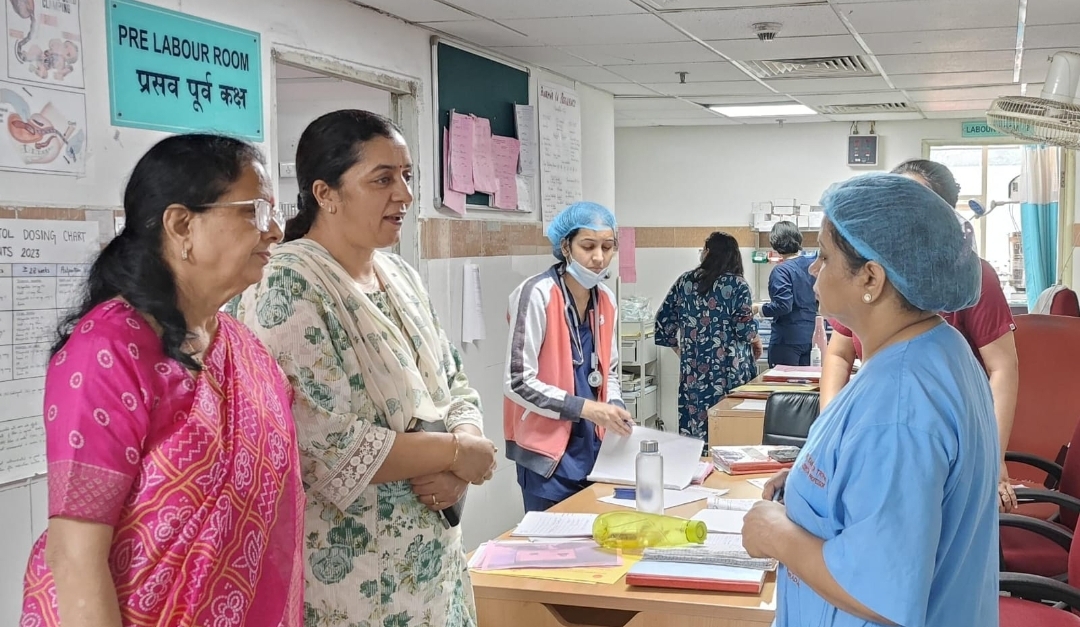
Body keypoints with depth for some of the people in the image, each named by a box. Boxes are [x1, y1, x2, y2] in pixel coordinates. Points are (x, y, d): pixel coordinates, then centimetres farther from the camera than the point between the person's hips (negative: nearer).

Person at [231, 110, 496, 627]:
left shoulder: (402, 277, 8)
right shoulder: (287, 290, -17)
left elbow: (457, 389, 10)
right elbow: (329, 447, -25)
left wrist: (457, 472, -10)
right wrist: (456, 452, -15)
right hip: (347, 577, -7)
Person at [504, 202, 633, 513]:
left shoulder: (606, 299, 6)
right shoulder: (537, 295, -15)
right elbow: (518, 382, -17)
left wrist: (614, 408, -2)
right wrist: (585, 408, -22)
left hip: (592, 446, 6)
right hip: (547, 451, -6)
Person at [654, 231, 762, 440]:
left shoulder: (685, 281, 5)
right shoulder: (738, 285, -5)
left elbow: (664, 322, 6)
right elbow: (745, 329, -10)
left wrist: (679, 348, 20)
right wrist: (756, 340, 10)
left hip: (693, 369, 3)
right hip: (731, 371, -3)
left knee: (694, 423, 5)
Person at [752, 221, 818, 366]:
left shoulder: (782, 271, -17)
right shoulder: (812, 264, 3)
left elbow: (783, 305, -24)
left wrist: (758, 308, -9)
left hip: (787, 338, -7)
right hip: (809, 336, 7)